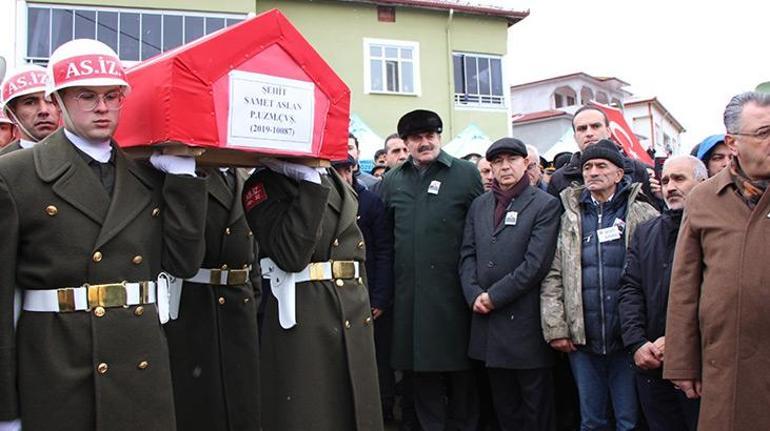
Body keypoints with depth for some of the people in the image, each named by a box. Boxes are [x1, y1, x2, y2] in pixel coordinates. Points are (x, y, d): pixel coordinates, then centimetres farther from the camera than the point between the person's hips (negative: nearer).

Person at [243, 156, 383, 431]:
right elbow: (291, 255, -20)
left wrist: (362, 306, 15)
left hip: (353, 319, 7)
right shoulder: (263, 184, -5)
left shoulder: (340, 184, 16)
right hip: (302, 318, -6)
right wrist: (311, 182, -17)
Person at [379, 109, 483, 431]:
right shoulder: (392, 181, 11)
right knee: (422, 369, 11)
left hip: (453, 289, -3)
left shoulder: (466, 173, 1)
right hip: (410, 292, 3)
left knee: (460, 366, 7)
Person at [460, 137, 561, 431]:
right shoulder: (479, 205, 12)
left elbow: (536, 263, -13)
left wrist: (493, 296, -13)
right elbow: (467, 255, 8)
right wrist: (474, 295, -8)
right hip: (487, 321, 5)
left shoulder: (545, 205, -4)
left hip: (526, 321, -4)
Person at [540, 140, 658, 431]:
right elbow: (552, 277, 5)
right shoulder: (570, 218, 8)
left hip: (627, 339, -2)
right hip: (582, 340, 2)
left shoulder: (643, 216, 1)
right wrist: (556, 329, -2)